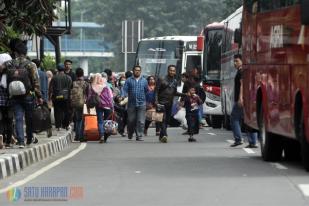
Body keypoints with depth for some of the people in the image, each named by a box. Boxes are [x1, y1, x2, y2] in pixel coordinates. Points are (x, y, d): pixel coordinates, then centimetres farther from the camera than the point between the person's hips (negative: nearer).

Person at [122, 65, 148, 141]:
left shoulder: (144, 80, 11)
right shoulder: (129, 80, 6)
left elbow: (146, 91, 13)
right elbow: (125, 90, -2)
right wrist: (123, 96, -21)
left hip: (141, 104, 0)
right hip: (131, 104, 0)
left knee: (141, 121, -8)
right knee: (131, 121, 8)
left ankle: (139, 136, -4)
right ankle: (130, 134, 31)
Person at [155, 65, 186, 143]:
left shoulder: (175, 81, 14)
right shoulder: (162, 80, -3)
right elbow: (156, 90, -4)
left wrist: (184, 94, 12)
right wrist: (156, 100, -15)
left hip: (170, 103, 6)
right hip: (162, 103, -6)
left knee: (167, 120, 8)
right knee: (163, 119, -17)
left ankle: (161, 136, 19)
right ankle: (164, 135, -28)